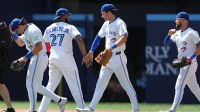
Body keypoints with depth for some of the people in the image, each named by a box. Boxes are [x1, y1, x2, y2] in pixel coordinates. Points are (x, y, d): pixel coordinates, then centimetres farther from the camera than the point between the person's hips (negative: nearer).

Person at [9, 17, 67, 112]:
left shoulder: (33, 30, -16)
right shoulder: (26, 31, 16)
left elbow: (39, 47, -25)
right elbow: (20, 43, 28)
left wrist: (26, 57, -22)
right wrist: (13, 34, 13)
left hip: (39, 58, -11)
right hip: (36, 59, 11)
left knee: (31, 84, -11)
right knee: (36, 86, 12)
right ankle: (59, 100, 12)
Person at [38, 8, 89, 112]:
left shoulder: (49, 29, 12)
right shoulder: (70, 27, -4)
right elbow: (79, 40, -19)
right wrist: (84, 55, -16)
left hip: (53, 59, 5)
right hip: (66, 59, -5)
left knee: (51, 85, 12)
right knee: (75, 85, -1)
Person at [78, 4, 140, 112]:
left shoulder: (119, 23, -13)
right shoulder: (106, 24, 13)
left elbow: (124, 37, -28)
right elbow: (98, 37, 17)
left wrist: (112, 47, -38)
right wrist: (91, 52, 10)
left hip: (118, 58, -8)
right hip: (107, 58, 8)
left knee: (126, 84, -5)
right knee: (100, 84, 6)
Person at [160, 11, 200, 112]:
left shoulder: (191, 33, -12)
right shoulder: (177, 33, 14)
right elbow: (166, 43, 18)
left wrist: (192, 56, -25)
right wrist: (169, 35, -1)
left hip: (190, 64, -9)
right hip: (183, 65, 9)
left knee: (179, 87, -14)